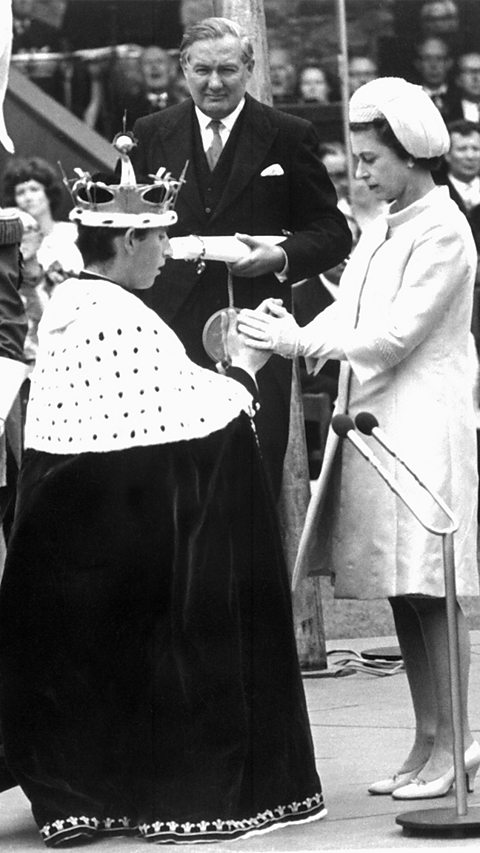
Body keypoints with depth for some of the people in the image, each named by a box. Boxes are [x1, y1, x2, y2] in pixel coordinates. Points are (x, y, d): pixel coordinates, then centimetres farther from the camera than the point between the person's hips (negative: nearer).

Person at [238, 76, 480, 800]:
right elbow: (348, 318, 12)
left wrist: (301, 340, -17)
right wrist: (285, 333, -6)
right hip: (372, 418, 8)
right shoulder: (382, 232, 16)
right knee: (400, 592, 8)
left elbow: (396, 334, -16)